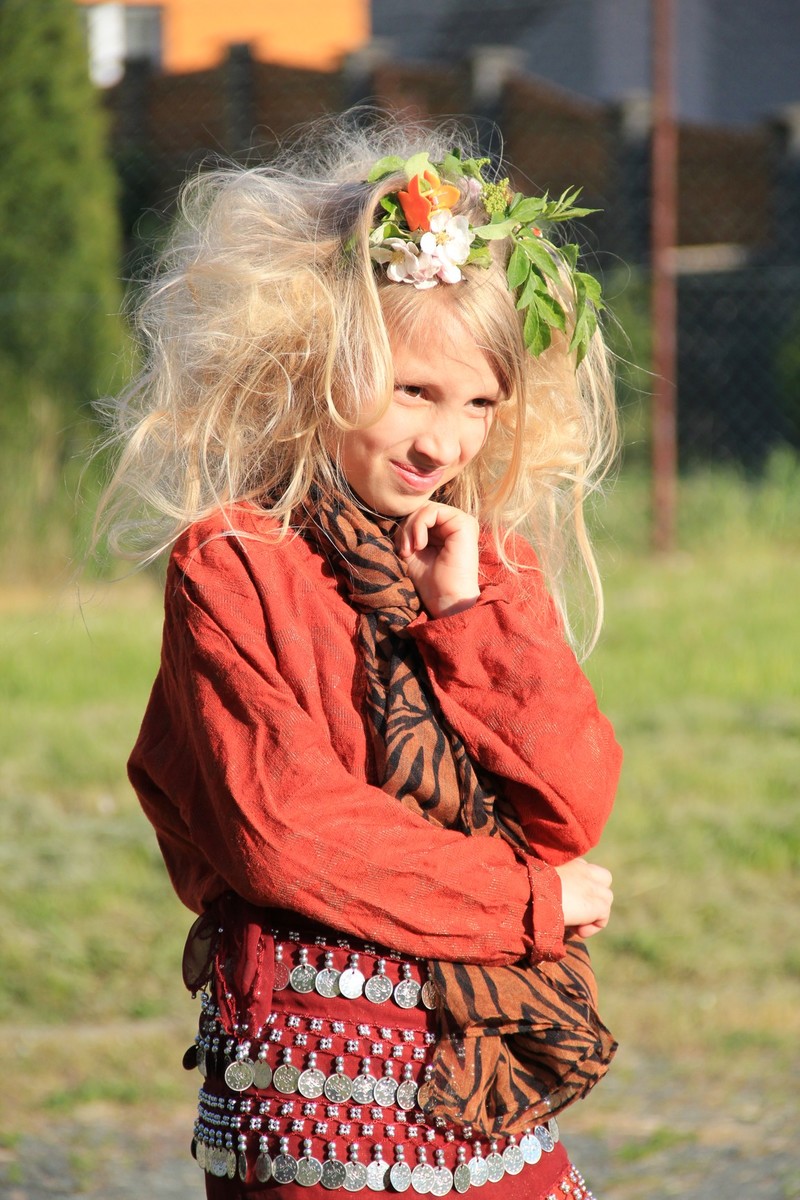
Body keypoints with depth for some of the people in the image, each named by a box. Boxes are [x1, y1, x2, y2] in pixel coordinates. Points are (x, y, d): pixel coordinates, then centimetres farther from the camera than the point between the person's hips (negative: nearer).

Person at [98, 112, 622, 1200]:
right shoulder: (233, 569, -7)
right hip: (318, 1058, -5)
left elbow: (577, 809, 2)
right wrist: (526, 900, -9)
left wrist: (475, 610, -7)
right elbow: (285, 832, -15)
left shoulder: (493, 566, 12)